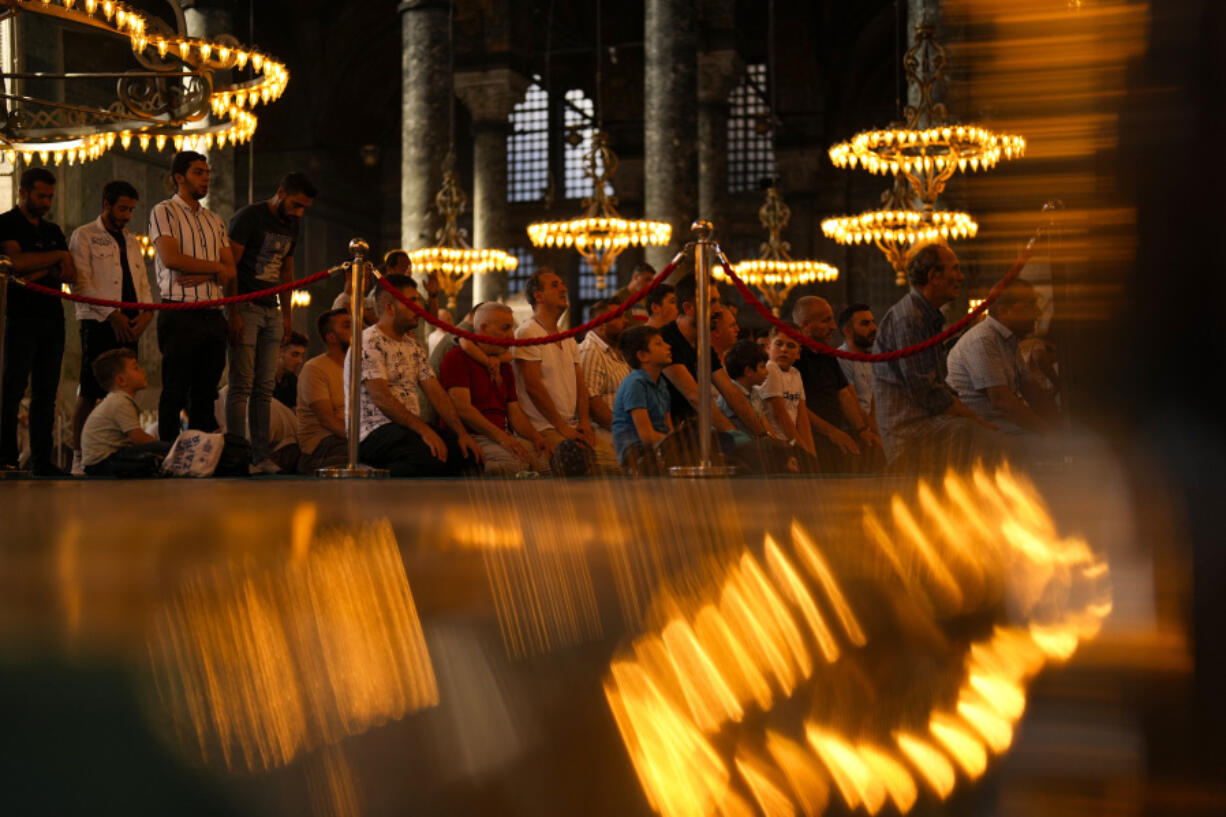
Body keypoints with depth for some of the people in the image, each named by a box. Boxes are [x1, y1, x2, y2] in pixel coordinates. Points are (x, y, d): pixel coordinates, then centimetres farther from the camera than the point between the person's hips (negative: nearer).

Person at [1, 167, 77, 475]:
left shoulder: (53, 231, 21)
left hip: (52, 318, 6)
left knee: (46, 392, 3)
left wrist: (43, 270, -8)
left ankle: (41, 458, 4)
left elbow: (71, 274, 11)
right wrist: (58, 256, -5)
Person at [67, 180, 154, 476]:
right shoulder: (84, 236, 3)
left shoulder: (132, 242, 22)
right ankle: (79, 457, -2)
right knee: (89, 392, -7)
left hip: (130, 325, 6)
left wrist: (147, 312, 0)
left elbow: (142, 282, 20)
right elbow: (80, 283, -7)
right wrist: (111, 314, -14)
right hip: (97, 322, -6)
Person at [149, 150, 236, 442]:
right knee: (175, 393, -5)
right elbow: (170, 258, -13)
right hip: (180, 314, -6)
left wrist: (202, 276, -9)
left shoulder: (214, 220, 20)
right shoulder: (164, 212, 2)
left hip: (213, 315, 6)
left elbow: (230, 271, 11)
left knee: (206, 393, 6)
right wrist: (215, 267, -3)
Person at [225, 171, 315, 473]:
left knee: (265, 388, 5)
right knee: (241, 385, -9)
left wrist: (287, 315, 17)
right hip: (245, 308, -7)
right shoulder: (249, 217, -8)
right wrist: (233, 314, -17)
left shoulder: (291, 225, 14)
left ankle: (261, 456, 6)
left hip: (271, 311, 7)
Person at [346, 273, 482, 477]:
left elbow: (435, 392, 14)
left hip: (411, 428, 8)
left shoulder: (413, 346, 21)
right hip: (372, 433, -8)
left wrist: (462, 433, 0)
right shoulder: (368, 342, -7)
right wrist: (423, 429, -25)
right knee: (432, 454, -35)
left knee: (467, 451, -14)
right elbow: (381, 397, -17)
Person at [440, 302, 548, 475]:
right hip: (472, 438, -8)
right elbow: (463, 409, -14)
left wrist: (535, 437, -3)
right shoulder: (457, 358, -3)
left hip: (504, 437, 8)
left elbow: (514, 412, 19)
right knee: (514, 461, -35)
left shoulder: (504, 366, 24)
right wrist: (501, 437, -23)